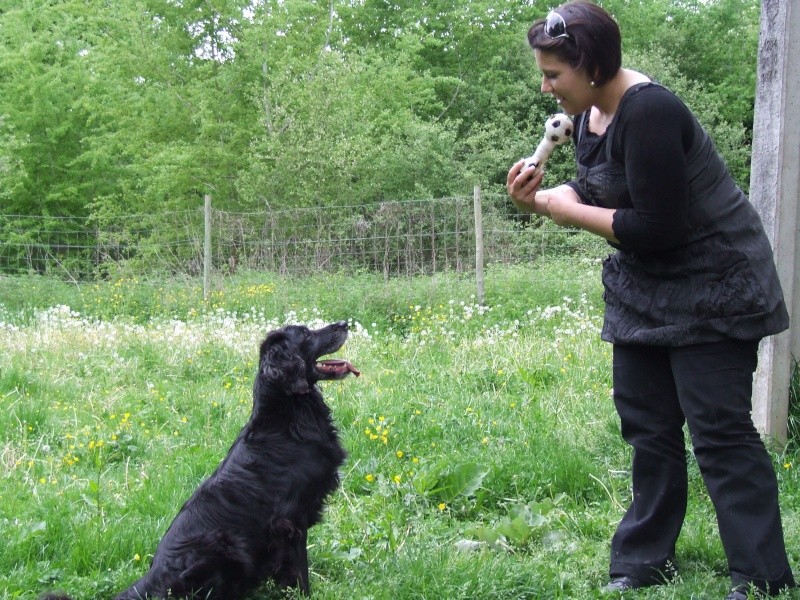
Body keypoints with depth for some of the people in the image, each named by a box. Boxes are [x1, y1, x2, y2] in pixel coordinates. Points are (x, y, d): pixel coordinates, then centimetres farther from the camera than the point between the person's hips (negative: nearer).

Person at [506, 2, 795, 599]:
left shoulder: (648, 113, -26)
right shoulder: (592, 114, 3)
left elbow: (654, 227, -28)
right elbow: (594, 191, 14)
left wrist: (564, 210, -17)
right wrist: (539, 196, -6)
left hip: (711, 286, -10)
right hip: (646, 289, 10)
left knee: (719, 432, -9)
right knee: (647, 425, 13)